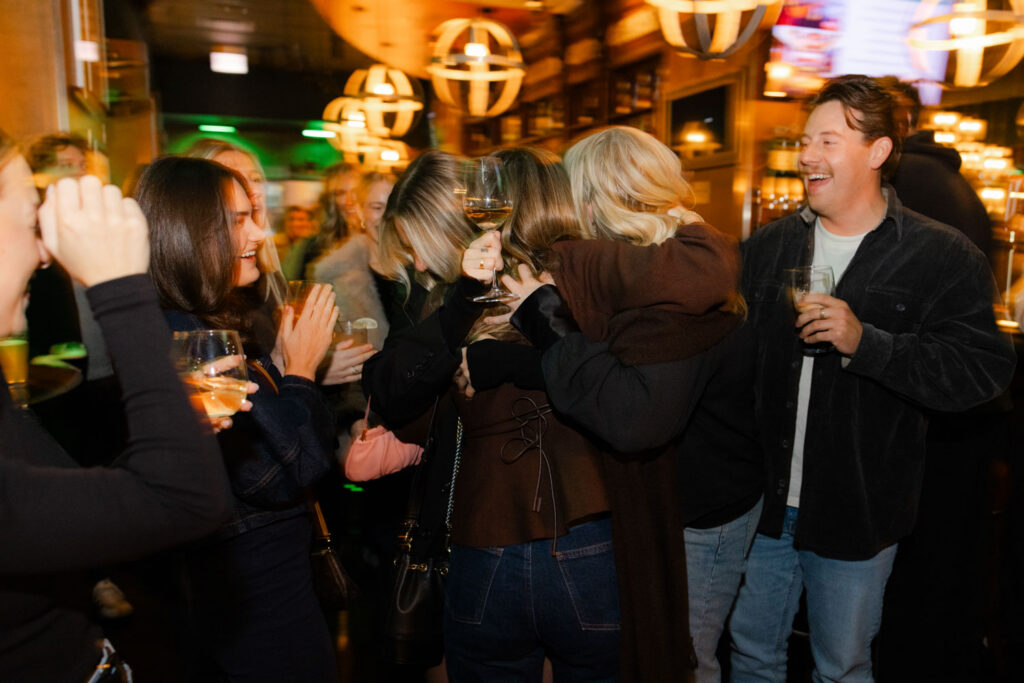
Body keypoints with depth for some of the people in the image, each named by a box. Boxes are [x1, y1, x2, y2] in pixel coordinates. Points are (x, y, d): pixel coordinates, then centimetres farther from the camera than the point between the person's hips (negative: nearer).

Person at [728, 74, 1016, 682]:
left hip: (858, 514, -3)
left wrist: (866, 342, -28)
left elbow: (984, 369, -17)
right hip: (763, 499, 4)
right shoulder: (767, 246, 5)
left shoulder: (944, 257, -8)